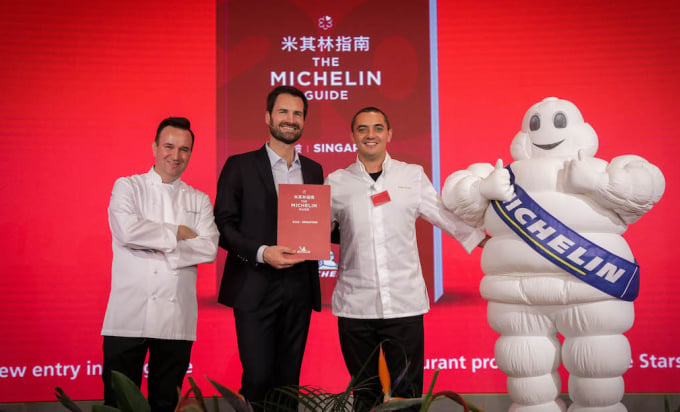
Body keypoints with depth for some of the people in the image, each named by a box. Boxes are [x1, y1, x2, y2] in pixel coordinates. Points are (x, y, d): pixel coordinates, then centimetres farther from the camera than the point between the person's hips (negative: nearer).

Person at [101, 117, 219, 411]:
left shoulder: (199, 201, 13)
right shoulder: (127, 187, 7)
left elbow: (209, 249, -3)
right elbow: (127, 230, -13)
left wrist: (160, 250, -11)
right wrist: (178, 233, -4)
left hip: (177, 319, 2)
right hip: (128, 317, -2)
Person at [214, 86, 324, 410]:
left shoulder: (313, 170, 13)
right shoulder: (240, 166, 0)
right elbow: (223, 226, -4)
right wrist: (261, 252, -18)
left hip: (300, 287, 4)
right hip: (255, 287, -4)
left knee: (288, 378, 10)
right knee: (258, 378, -6)